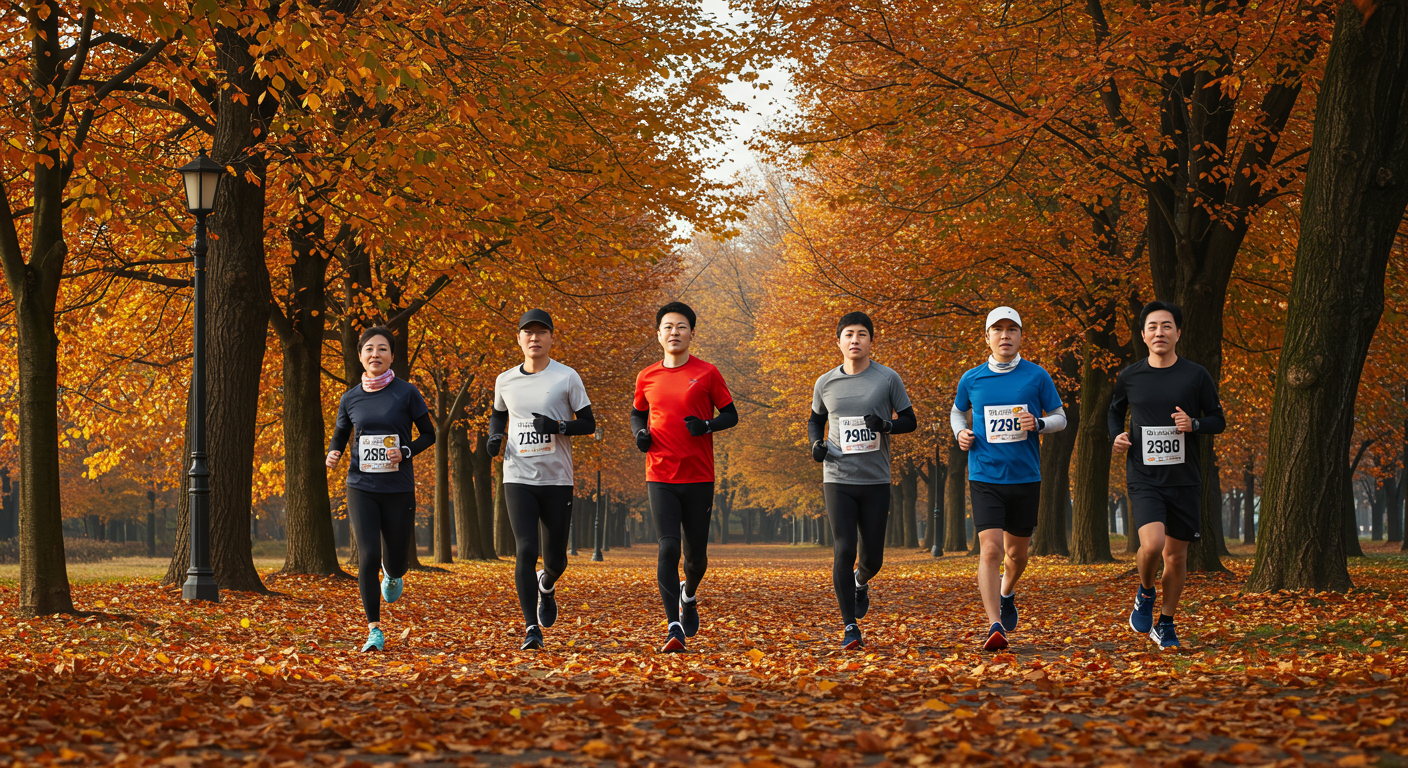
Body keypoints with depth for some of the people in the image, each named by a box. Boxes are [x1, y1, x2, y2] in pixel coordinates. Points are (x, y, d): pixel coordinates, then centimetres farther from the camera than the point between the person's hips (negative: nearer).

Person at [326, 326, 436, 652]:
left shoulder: (407, 393, -3)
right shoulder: (350, 399, 4)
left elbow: (428, 434, 4)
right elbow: (339, 436, 17)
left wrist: (405, 452, -14)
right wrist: (332, 454, -6)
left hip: (398, 489, -1)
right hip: (361, 488, 1)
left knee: (397, 561, 7)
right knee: (368, 556, -13)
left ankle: (392, 574, 47)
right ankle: (374, 630, -4)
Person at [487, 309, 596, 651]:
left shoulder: (566, 377, -1)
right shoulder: (505, 381, 8)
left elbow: (588, 423, 1)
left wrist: (558, 426, -18)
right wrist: (495, 437, 5)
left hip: (557, 479, -1)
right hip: (518, 478, 1)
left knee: (555, 558, 5)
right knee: (526, 550, -13)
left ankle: (546, 586, 42)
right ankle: (532, 628, -8)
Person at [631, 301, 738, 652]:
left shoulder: (707, 374, 0)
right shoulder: (647, 378, 7)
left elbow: (731, 415, 5)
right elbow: (637, 413, 23)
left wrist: (707, 425, -15)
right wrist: (640, 433, 1)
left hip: (699, 478, 0)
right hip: (660, 477, 1)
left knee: (696, 553, 7)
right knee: (668, 548, -12)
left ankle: (688, 595, 41)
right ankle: (674, 627, -13)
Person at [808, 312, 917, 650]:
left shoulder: (888, 378, 0)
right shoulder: (825, 383, 6)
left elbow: (910, 421, 6)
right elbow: (815, 420, 22)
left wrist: (887, 424, -16)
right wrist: (816, 442, 0)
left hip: (876, 481, 0)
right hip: (838, 479, 0)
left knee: (872, 558, 5)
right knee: (844, 551, -9)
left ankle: (861, 583, 42)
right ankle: (850, 627, -4)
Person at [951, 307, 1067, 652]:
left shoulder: (1037, 376, 1)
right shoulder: (971, 379, 3)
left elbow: (1060, 418, 8)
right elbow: (958, 413, 21)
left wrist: (1038, 424, -14)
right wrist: (961, 433, -1)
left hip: (1025, 478, 1)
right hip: (985, 478, -1)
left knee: (1016, 552, 14)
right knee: (990, 551, -15)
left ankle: (1007, 593, 46)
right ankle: (995, 627, -17)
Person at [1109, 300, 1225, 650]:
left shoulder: (1197, 376, 0)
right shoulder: (1130, 377, 3)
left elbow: (1218, 421, 7)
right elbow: (1115, 410, 21)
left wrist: (1193, 424, -14)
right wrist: (1116, 436, 0)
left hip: (1184, 480, 1)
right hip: (1143, 479, -1)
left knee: (1176, 555, 6)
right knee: (1152, 544, -22)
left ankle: (1165, 624, 25)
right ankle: (1145, 593, 9)